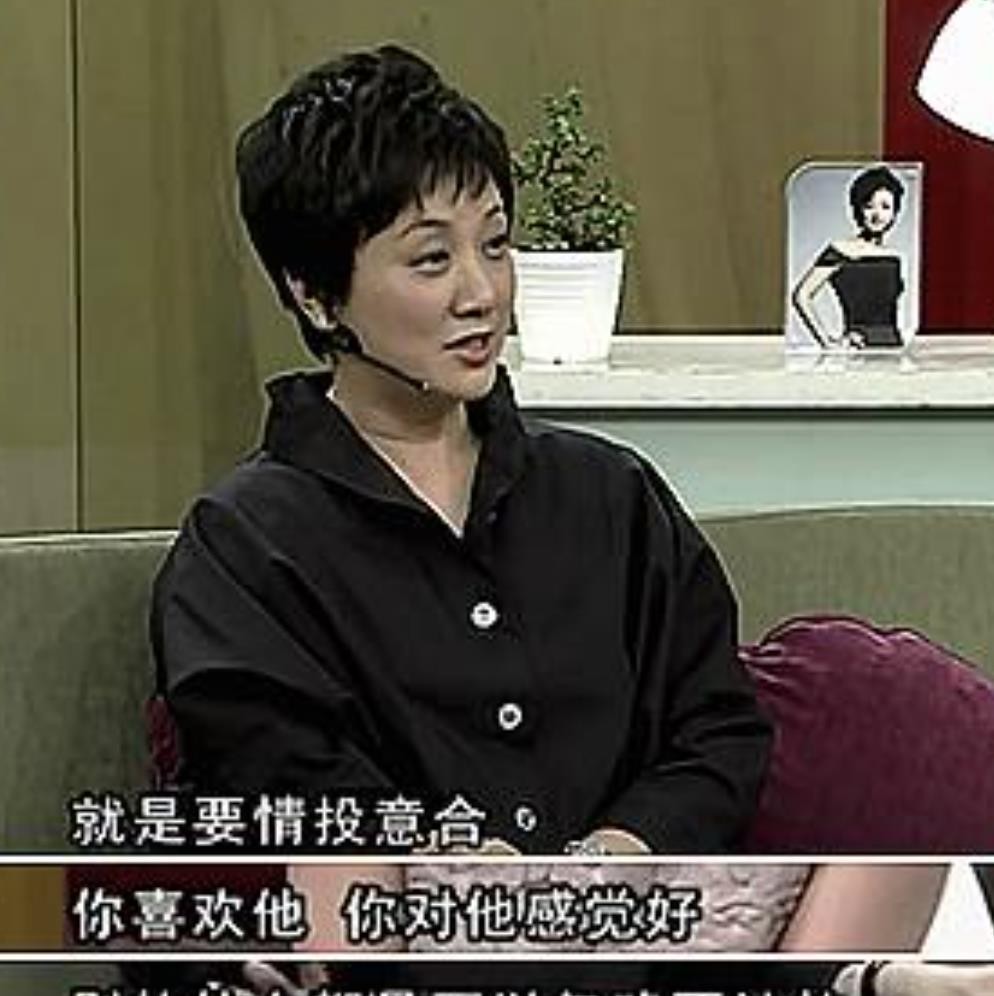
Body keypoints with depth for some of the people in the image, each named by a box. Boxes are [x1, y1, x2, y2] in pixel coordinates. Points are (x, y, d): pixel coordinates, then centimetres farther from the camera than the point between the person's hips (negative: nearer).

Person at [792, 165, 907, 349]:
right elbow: (801, 296, -6)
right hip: (858, 349, -5)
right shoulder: (840, 253, -3)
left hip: (893, 347, 5)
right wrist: (826, 339, -8)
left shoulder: (893, 259, 13)